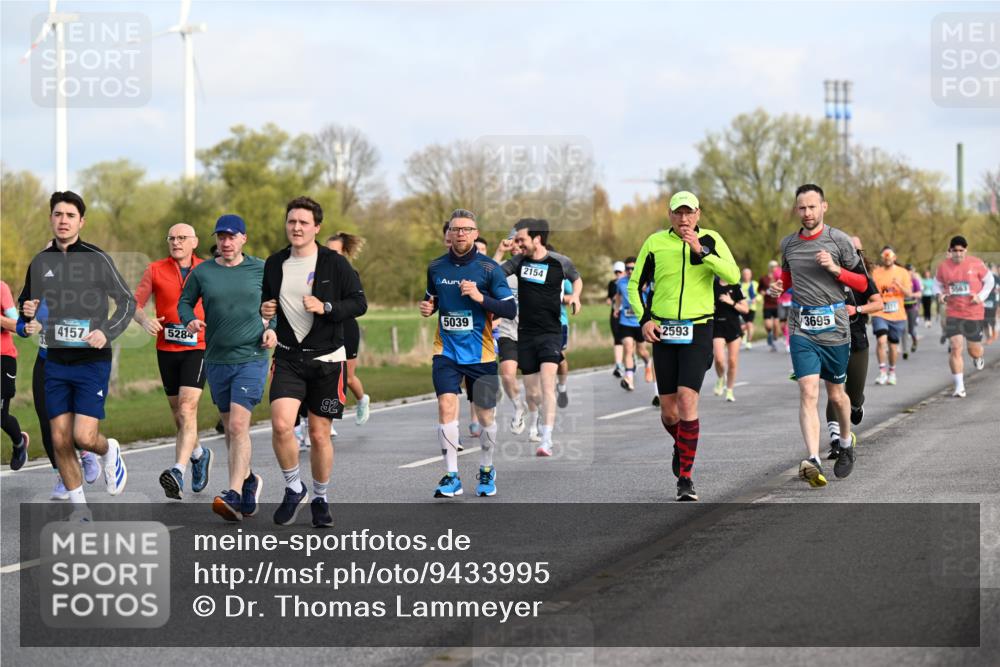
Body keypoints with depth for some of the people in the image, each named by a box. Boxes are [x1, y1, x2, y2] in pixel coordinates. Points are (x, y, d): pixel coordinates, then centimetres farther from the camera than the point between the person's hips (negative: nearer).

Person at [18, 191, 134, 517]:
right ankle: (80, 508, 16)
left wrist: (107, 333, -18)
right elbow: (25, 302, 21)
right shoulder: (40, 262, 7)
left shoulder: (97, 258, -6)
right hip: (55, 362, 4)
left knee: (85, 437, -13)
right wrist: (27, 311, -3)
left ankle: (110, 452, 22)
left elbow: (127, 301, -3)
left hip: (92, 360, -4)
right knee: (60, 440, 2)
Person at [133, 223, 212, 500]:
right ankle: (199, 454, 39)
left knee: (187, 409, -19)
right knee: (179, 415, 12)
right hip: (166, 350, 3)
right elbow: (135, 303, 1)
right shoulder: (155, 270, 5)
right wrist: (144, 320, -20)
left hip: (197, 348, -3)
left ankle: (178, 471, -30)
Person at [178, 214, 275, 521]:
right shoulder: (202, 272, 4)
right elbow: (184, 301, 14)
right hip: (216, 360, 3)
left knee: (238, 426, -17)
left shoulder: (260, 269, 2)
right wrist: (190, 320, -6)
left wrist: (271, 328, -2)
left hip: (251, 358, -3)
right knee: (230, 429, 12)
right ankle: (249, 479, 35)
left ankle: (233, 496, -21)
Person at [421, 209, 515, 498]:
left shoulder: (488, 268, -6)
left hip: (480, 353, -1)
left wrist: (480, 297, -22)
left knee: (485, 415, 7)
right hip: (446, 351, 2)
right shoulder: (436, 267, 4)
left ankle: (486, 471, 30)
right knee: (446, 406, -15)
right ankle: (451, 476, -9)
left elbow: (510, 309, -8)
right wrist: (427, 307, -1)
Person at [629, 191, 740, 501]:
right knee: (668, 409, 5)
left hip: (697, 330, -2)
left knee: (687, 400, -16)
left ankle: (685, 478, -10)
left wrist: (701, 252, -23)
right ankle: (681, 446, 39)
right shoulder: (655, 243, 3)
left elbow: (733, 276, -14)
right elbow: (635, 285, 10)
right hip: (662, 331, 2)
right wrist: (643, 319, -4)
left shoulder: (711, 240, 0)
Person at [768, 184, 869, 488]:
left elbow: (863, 283, 1)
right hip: (801, 329, 1)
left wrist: (835, 269, -15)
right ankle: (813, 461, -26)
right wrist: (779, 288, 4)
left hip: (834, 327, -1)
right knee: (808, 392, -15)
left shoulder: (839, 240, -3)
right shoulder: (788, 244, 8)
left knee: (835, 394, 12)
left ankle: (846, 441, 42)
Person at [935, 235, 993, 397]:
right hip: (953, 314, 0)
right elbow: (939, 283, 15)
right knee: (956, 348, -13)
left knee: (974, 350, 10)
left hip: (974, 313, 0)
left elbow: (989, 281, 5)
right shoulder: (943, 266, -2)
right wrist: (941, 294, -6)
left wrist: (981, 296, -10)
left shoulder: (976, 264, -6)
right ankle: (959, 387, -8)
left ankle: (979, 358, 51)